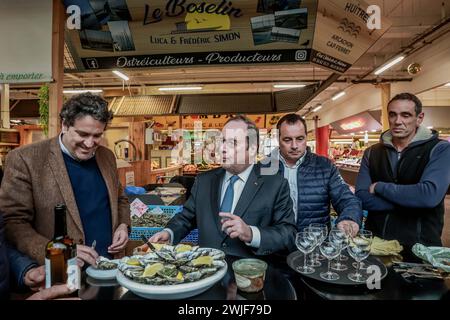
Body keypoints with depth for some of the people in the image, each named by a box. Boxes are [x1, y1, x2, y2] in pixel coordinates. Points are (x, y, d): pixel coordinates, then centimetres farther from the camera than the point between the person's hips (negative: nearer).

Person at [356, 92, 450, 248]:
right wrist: (412, 199, -12)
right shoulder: (372, 153, 6)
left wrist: (379, 187, -8)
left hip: (420, 245, -1)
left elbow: (430, 196, -17)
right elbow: (362, 198, -5)